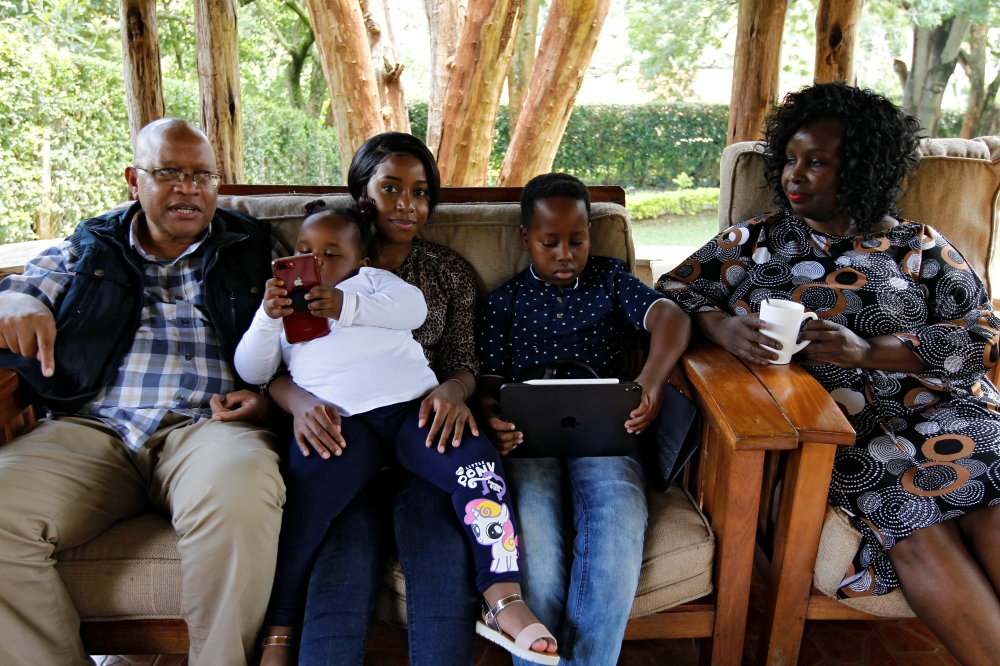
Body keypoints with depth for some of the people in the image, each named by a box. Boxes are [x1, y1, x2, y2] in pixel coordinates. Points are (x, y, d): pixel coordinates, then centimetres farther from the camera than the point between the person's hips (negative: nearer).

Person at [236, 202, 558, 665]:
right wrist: (267, 317, 0)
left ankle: (505, 599, -28)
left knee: (476, 462, -25)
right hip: (340, 419, 0)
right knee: (306, 497, -29)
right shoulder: (281, 303, 31)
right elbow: (252, 372, 18)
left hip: (412, 403, 0)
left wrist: (348, 307, -12)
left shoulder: (370, 279, 25)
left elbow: (414, 307, 3)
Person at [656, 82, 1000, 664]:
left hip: (935, 402, 2)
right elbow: (674, 291, 9)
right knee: (917, 524, -27)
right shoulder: (755, 240, 14)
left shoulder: (919, 246, 13)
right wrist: (723, 327, -15)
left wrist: (867, 351, -12)